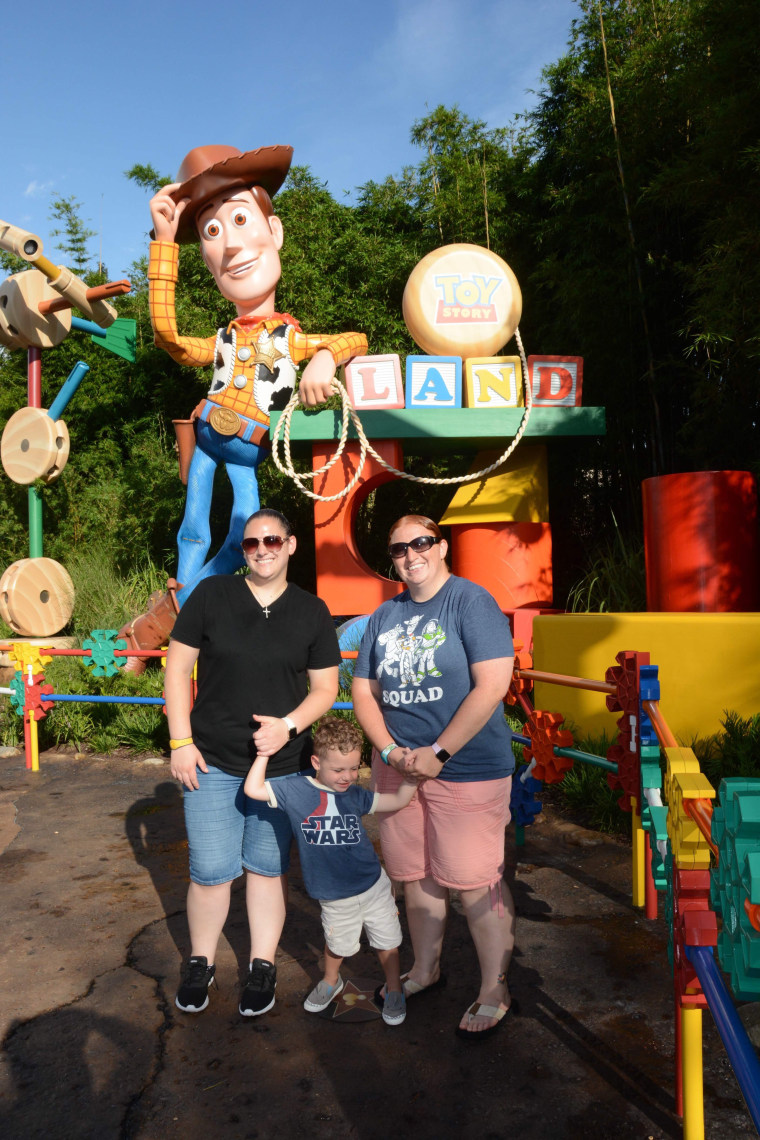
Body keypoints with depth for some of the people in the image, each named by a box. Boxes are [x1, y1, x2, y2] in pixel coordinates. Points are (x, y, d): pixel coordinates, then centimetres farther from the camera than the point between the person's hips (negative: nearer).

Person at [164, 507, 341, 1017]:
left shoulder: (312, 612, 1)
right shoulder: (212, 595, -2)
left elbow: (325, 687, 3)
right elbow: (178, 667, 0)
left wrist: (288, 725, -14)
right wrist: (180, 741, -6)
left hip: (282, 762, 1)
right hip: (212, 762, 0)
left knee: (268, 868, 12)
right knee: (210, 872, 5)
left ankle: (263, 967, 30)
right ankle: (201, 963, 29)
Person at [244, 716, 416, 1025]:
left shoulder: (354, 795, -4)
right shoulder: (295, 790, -11)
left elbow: (398, 800, 1)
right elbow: (252, 789, -14)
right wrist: (265, 751, -19)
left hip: (374, 885, 1)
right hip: (335, 896, -1)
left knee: (387, 942, 12)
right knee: (338, 944, 19)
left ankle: (394, 991, 38)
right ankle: (331, 982, 50)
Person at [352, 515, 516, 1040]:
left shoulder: (471, 601, -10)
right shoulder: (386, 615, 9)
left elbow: (492, 686, -17)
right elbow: (364, 690, 11)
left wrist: (438, 753, -17)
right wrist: (389, 749, -6)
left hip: (467, 768, -6)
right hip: (398, 766, 6)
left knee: (476, 882, 1)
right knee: (416, 875, 17)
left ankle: (495, 992, 21)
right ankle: (426, 969, 39)